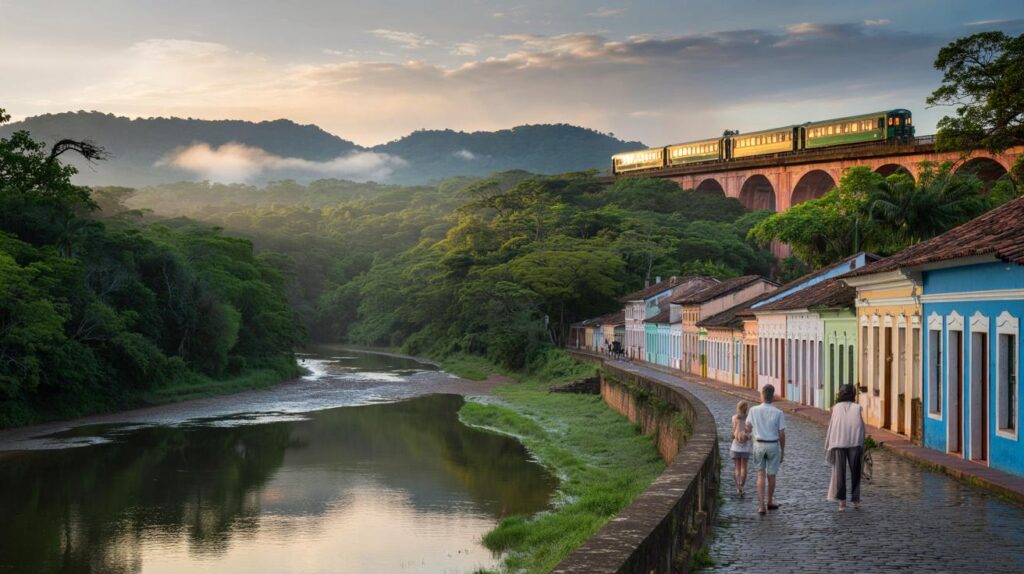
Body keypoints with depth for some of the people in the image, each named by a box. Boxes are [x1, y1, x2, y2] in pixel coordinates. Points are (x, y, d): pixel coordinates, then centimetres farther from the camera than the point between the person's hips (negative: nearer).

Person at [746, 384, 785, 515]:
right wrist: (782, 451, 5)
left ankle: (761, 505, -5)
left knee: (761, 475, 7)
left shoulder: (754, 411, -6)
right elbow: (782, 434, -7)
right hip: (773, 445, -1)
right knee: (771, 475, 14)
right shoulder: (778, 413, -9)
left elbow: (748, 429, 3)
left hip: (759, 444, 1)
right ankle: (769, 502, 31)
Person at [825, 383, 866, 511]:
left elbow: (831, 427, 1)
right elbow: (861, 428, -2)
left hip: (838, 444, 0)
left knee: (839, 472, 4)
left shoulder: (836, 408, 3)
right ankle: (855, 500, 12)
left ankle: (842, 501, -2)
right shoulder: (857, 408, 1)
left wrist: (829, 447, 4)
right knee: (855, 472, 12)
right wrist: (862, 447, 3)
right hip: (854, 443, 0)